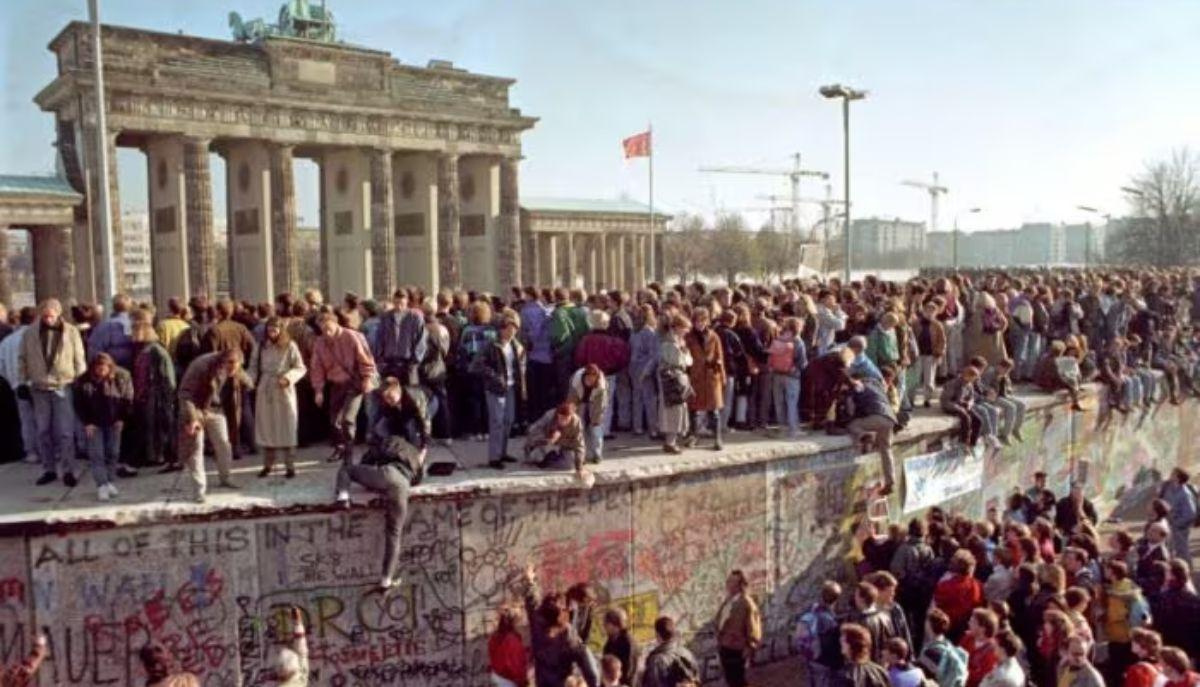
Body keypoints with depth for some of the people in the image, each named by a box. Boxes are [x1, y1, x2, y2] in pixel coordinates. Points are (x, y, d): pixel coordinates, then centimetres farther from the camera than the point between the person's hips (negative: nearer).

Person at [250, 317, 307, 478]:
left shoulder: (290, 346, -4)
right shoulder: (262, 346, 7)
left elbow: (301, 368, -5)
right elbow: (254, 366, 12)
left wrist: (288, 377, -21)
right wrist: (251, 380, -7)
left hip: (284, 392, -3)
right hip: (265, 392, 4)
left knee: (286, 429, -1)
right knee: (266, 428, 6)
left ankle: (290, 466, 5)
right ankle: (268, 464, 17)